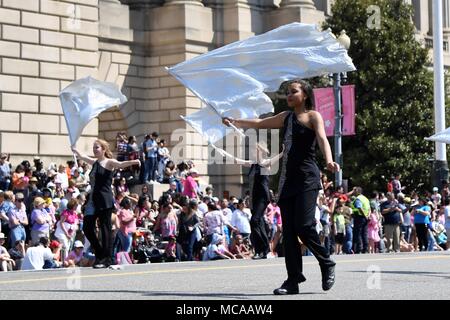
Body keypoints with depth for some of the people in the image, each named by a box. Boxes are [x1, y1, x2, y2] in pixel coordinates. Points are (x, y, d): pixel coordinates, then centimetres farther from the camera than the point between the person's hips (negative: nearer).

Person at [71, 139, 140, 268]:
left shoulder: (109, 162, -5)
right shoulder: (94, 162, 15)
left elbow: (120, 164, -23)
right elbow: (82, 157, 32)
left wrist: (133, 162, -40)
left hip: (105, 200, -7)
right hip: (93, 199, 8)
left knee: (105, 228, -5)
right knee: (87, 227, 5)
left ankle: (106, 259, -1)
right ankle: (100, 254, 20)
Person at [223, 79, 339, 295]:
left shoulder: (313, 116, 0)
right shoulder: (286, 117, 19)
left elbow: (322, 139, -18)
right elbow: (259, 123, 31)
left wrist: (329, 161, -35)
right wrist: (235, 122, 31)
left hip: (307, 178, -6)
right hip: (288, 179, 6)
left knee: (304, 225, -16)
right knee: (288, 230, 0)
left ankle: (327, 265, 5)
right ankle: (293, 280, 0)